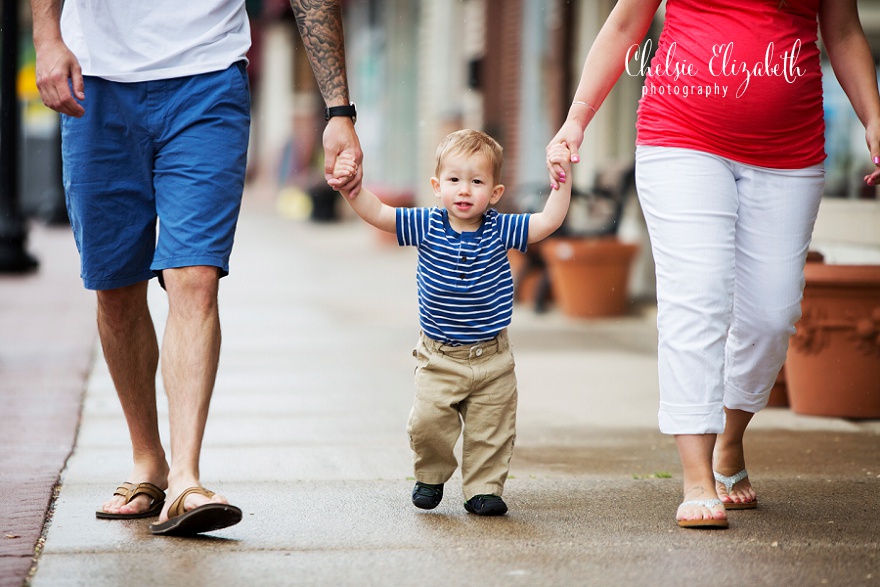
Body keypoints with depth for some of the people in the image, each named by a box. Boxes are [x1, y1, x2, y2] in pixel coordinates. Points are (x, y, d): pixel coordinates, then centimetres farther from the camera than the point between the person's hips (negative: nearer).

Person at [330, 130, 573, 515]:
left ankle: (483, 489, 19)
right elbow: (378, 214, -8)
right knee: (427, 423, -8)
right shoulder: (427, 226, -5)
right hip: (438, 357, 0)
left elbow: (549, 221, -8)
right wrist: (352, 188, -24)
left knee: (490, 431, 2)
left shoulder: (499, 230, -5)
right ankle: (431, 476, 19)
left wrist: (561, 179, -18)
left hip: (492, 358, 1)